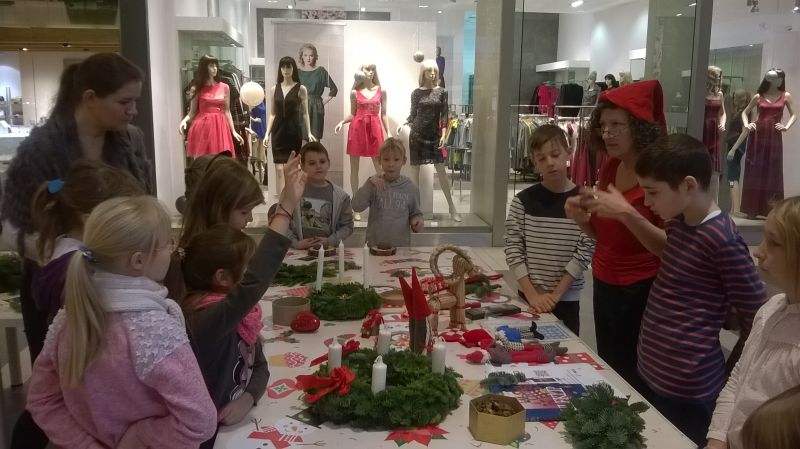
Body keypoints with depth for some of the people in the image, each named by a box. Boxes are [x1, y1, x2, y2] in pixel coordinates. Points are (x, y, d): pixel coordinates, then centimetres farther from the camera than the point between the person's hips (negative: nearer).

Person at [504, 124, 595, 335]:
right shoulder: (523, 200, -3)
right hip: (528, 297, 1)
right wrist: (532, 294, -12)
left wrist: (555, 295, -12)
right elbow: (513, 250, -4)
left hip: (567, 299, -1)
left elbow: (584, 252, -8)